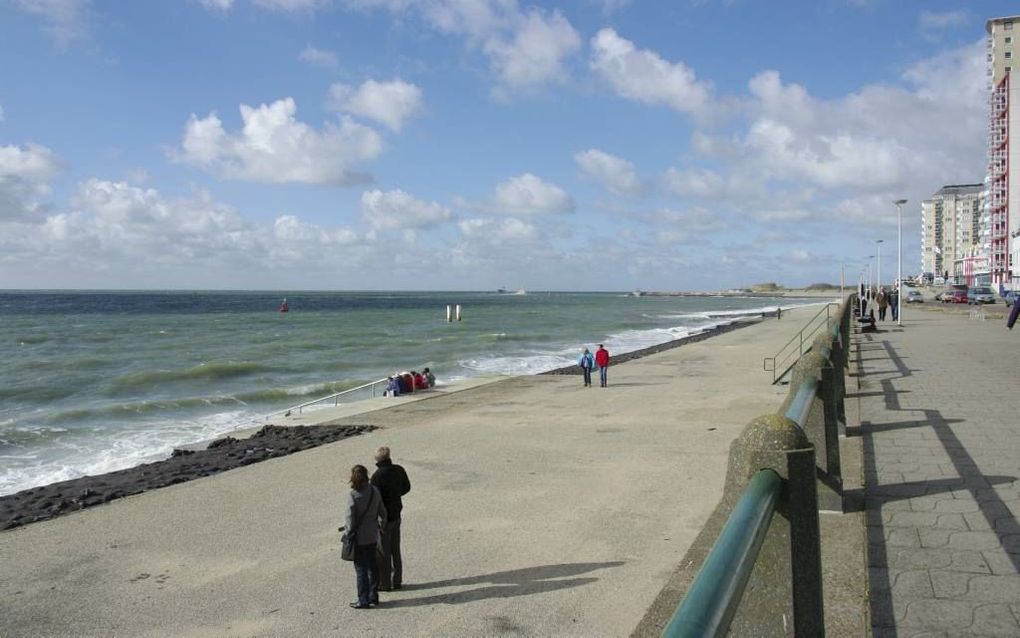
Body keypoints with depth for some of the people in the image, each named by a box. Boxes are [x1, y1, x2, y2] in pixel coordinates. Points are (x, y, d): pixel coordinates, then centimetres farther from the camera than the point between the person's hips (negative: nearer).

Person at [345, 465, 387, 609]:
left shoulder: (352, 495, -19)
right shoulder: (374, 491, -2)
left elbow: (350, 516, -21)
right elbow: (383, 512, 5)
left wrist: (349, 531, -6)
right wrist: (381, 525, 21)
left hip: (359, 537, -5)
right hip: (372, 535, 5)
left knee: (361, 568, 5)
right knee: (372, 565, 18)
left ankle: (363, 600, 11)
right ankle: (373, 596, 27)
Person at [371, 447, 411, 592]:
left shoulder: (377, 476, -24)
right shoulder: (399, 470, -4)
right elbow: (406, 487, 11)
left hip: (383, 517, -6)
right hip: (396, 514, 7)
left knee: (383, 552, 7)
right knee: (395, 550, 18)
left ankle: (384, 584, 16)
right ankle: (397, 581, 27)